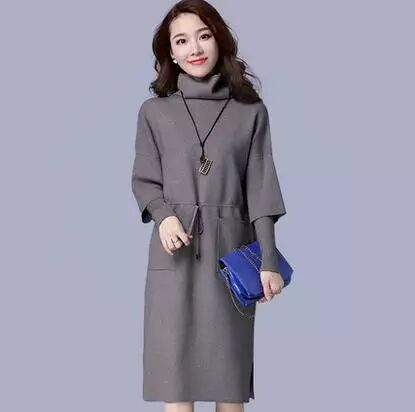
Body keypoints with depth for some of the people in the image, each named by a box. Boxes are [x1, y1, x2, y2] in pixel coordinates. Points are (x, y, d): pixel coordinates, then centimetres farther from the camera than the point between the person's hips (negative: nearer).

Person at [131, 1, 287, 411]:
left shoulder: (251, 111, 4)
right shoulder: (154, 111, 4)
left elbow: (261, 190, 2)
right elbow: (143, 180, 8)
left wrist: (269, 260, -4)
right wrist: (163, 214, -13)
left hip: (230, 251, 0)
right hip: (174, 252, 0)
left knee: (230, 360, 5)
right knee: (174, 362, -2)